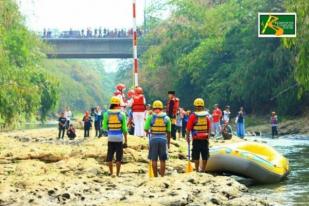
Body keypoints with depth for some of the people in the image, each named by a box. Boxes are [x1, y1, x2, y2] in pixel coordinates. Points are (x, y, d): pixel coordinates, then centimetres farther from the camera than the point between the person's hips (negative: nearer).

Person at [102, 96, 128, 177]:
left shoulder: (107, 114, -2)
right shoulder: (122, 114, -5)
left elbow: (104, 127, 0)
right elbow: (124, 129, -5)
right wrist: (126, 141, 1)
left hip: (110, 138, 1)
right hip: (119, 138, -1)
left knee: (110, 157, 12)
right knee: (118, 158, 6)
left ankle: (111, 173, 17)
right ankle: (118, 173, 6)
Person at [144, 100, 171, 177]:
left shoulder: (150, 117, -2)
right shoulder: (166, 118, 3)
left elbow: (146, 129, -5)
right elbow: (168, 132, 5)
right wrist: (168, 142, 14)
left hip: (153, 139, -1)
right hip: (163, 139, 1)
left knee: (154, 160, 6)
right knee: (162, 160, 6)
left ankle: (155, 176, 6)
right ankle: (162, 176, 5)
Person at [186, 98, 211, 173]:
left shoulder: (193, 116, -8)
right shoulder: (206, 116, 2)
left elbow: (188, 128, -6)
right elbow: (209, 128, 7)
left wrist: (187, 136, 5)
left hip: (196, 139, -3)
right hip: (205, 138, 3)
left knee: (196, 156, 3)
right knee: (205, 156, 10)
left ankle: (197, 170, 4)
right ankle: (203, 170, 16)